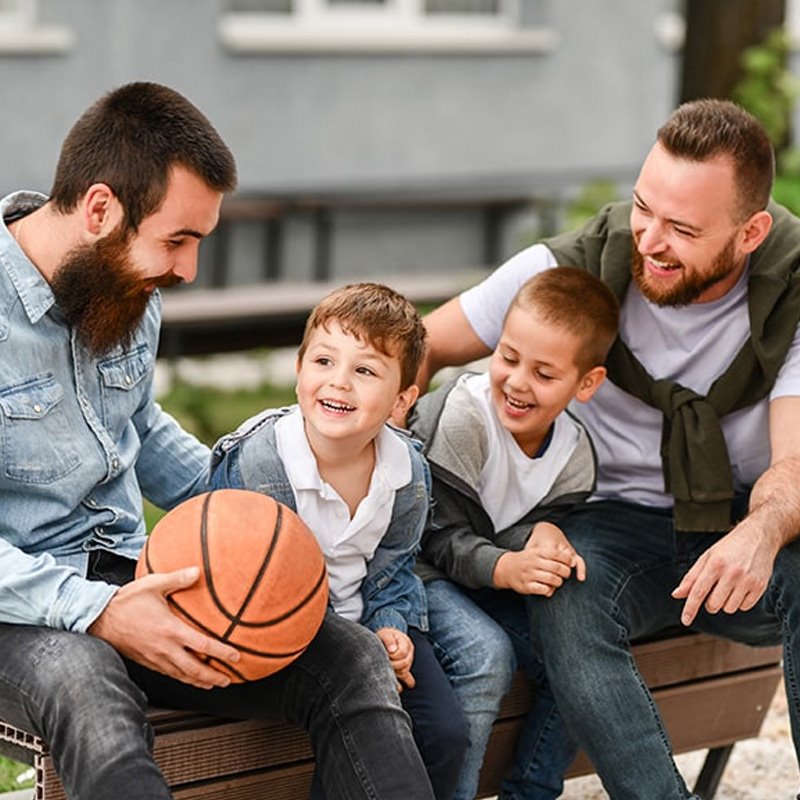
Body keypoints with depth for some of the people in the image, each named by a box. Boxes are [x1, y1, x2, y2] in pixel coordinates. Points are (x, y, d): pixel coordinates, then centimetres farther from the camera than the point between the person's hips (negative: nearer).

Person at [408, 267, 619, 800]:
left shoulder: (575, 455, -6)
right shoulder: (462, 416, -23)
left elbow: (514, 534, -5)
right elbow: (440, 535, -22)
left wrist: (543, 535, -29)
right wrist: (506, 568, -38)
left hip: (494, 577, 6)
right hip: (415, 570, -6)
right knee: (485, 657, -30)